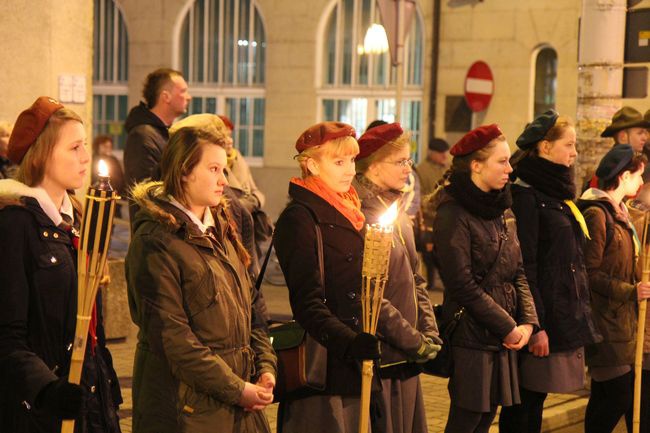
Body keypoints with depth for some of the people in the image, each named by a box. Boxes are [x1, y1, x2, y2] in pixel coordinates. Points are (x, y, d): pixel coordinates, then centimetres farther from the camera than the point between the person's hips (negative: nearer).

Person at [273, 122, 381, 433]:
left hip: (353, 365, 8)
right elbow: (308, 302, -19)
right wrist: (350, 343, -31)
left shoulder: (347, 214, 16)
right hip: (321, 367, -8)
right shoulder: (300, 217, -11)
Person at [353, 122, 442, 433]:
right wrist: (414, 341, -15)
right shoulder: (360, 214, -14)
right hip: (377, 359, -8)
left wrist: (429, 332, 4)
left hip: (407, 360, 8)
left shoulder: (397, 211, 14)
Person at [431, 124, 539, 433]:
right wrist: (509, 327, -13)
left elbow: (517, 273, 13)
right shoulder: (453, 213, -13)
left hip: (502, 338, 7)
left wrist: (527, 321, -2)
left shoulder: (501, 211, 12)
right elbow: (463, 285, -17)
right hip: (471, 335, -7)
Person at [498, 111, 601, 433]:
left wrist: (580, 312, 17)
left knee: (535, 400, 13)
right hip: (543, 315, -9)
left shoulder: (557, 192, 16)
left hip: (566, 315, 9)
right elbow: (524, 266, -18)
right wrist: (535, 325, -20)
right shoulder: (525, 195, -13)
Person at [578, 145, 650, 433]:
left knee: (604, 396, 11)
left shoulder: (619, 214, 17)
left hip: (622, 320, 9)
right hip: (606, 320, -9)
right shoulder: (597, 214, -14)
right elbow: (590, 273, -18)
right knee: (619, 393, -9)